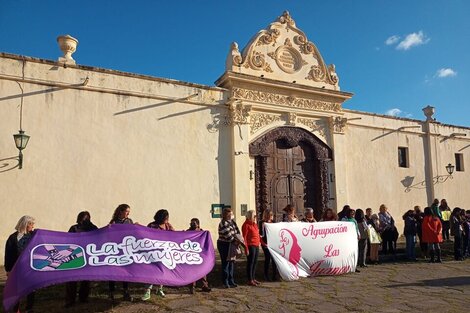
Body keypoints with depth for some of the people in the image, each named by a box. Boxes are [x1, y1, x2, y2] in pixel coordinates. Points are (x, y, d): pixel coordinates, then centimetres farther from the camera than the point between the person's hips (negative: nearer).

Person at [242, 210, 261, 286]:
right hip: (251, 246, -8)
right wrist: (246, 248, -19)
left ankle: (253, 278, 23)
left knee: (255, 262, 13)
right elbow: (244, 237, -15)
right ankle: (250, 280, 5)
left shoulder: (255, 224, 16)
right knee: (250, 263, -2)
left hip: (256, 245, 8)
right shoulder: (246, 225, -11)